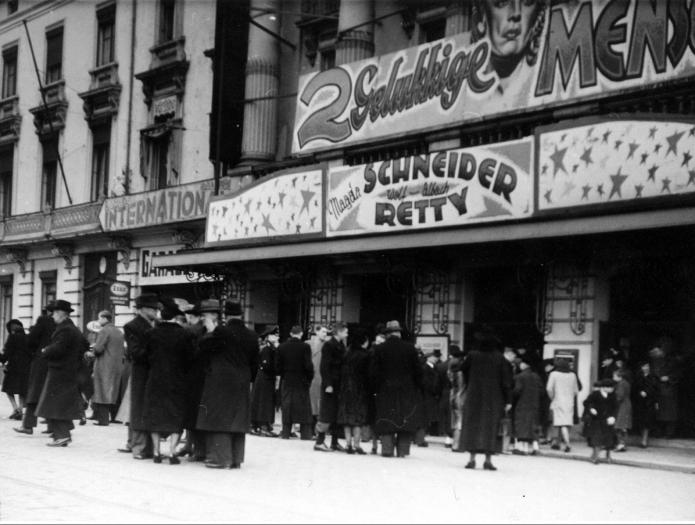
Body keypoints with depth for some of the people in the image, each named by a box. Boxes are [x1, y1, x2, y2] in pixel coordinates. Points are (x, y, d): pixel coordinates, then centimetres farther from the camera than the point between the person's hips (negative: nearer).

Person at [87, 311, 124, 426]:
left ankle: (103, 419, -6)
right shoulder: (119, 332, 13)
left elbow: (98, 348, -17)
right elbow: (123, 351, 15)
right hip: (117, 366, 7)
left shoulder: (104, 331, -10)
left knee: (103, 393, -4)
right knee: (114, 392, 12)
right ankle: (114, 416, 14)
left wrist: (92, 353, 1)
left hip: (104, 367, -7)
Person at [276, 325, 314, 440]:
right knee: (304, 406, 4)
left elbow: (278, 365, 1)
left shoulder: (282, 347, -1)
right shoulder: (305, 347, -11)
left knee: (286, 406, 8)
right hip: (301, 381, -2)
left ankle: (286, 431, 8)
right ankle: (305, 433, 3)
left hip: (286, 380, 2)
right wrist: (310, 378, 0)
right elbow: (308, 365, -12)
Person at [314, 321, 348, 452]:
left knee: (337, 414, 10)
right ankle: (319, 441, 0)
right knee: (327, 413, -5)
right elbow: (325, 366, -15)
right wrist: (328, 384, -20)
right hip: (330, 385, -8)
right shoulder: (328, 345, -11)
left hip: (338, 385, 8)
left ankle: (335, 442, 15)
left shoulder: (341, 345, 13)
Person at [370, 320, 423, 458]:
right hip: (407, 390, 0)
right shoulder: (410, 348, -3)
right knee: (406, 420, 6)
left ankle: (387, 450, -1)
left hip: (386, 390, 0)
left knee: (386, 421, 5)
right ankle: (402, 450, 5)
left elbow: (374, 373, -2)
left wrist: (377, 388, 8)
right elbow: (418, 371, -1)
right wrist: (418, 389, 7)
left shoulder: (379, 349, -3)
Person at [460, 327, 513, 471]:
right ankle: (488, 459, 4)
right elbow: (506, 381, -5)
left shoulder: (473, 356, -6)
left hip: (474, 396, 0)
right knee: (490, 427, 7)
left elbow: (463, 369, 5)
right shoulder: (499, 358, -5)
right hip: (493, 399, 0)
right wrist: (508, 400, -3)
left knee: (472, 425, 7)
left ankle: (472, 458, 1)